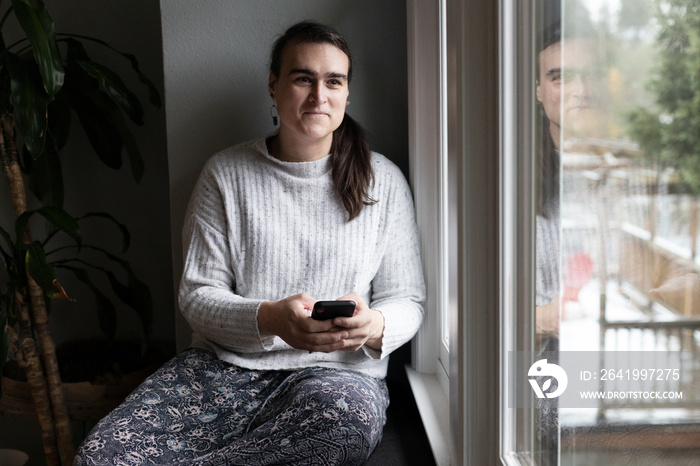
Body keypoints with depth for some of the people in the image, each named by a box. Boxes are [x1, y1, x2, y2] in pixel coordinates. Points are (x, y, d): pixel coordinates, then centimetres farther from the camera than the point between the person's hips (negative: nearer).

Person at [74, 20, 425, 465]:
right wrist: (269, 318, -21)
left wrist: (375, 326, -19)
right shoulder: (226, 174, 6)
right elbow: (197, 294, 1)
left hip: (336, 371, 1)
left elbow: (407, 300, 7)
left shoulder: (382, 180, 6)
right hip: (226, 364, 0)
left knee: (352, 412, -40)